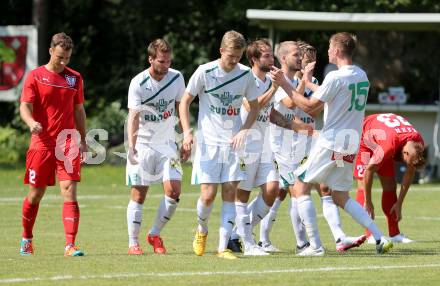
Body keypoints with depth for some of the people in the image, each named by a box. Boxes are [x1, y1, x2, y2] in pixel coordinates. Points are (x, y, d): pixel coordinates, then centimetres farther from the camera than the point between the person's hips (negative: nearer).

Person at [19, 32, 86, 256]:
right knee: (35, 194, 7)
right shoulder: (35, 76, 0)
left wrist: (83, 141, 15)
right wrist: (31, 122, -28)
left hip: (68, 144, 2)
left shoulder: (75, 78, 11)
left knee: (70, 191, -12)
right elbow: (25, 107, -6)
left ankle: (70, 245, -16)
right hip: (41, 143, -2)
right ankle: (26, 239, 29)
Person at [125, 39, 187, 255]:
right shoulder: (138, 83, -12)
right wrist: (131, 145, -31)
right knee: (139, 194, -3)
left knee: (174, 191, -8)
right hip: (142, 143, -4)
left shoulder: (176, 78, 1)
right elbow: (133, 116, -19)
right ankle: (133, 243, 6)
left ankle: (155, 234, 10)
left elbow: (181, 108, 12)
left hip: (166, 143, 4)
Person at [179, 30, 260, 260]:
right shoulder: (205, 72, -8)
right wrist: (187, 132, -12)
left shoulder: (246, 74, 1)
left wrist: (243, 131, -3)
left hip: (233, 143, 2)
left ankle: (223, 247, -2)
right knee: (208, 195, -8)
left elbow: (254, 107, 13)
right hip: (208, 142, -2)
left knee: (230, 194, -4)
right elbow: (185, 102, 0)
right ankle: (202, 230, 23)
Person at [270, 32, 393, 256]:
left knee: (301, 187, 4)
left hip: (331, 143, -8)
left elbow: (309, 106, -14)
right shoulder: (362, 76, 9)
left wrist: (284, 84, -9)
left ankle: (315, 246, -4)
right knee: (340, 197, 17)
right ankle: (380, 238, 4)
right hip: (351, 145, 8)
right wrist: (308, 82, 29)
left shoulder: (335, 77, -16)